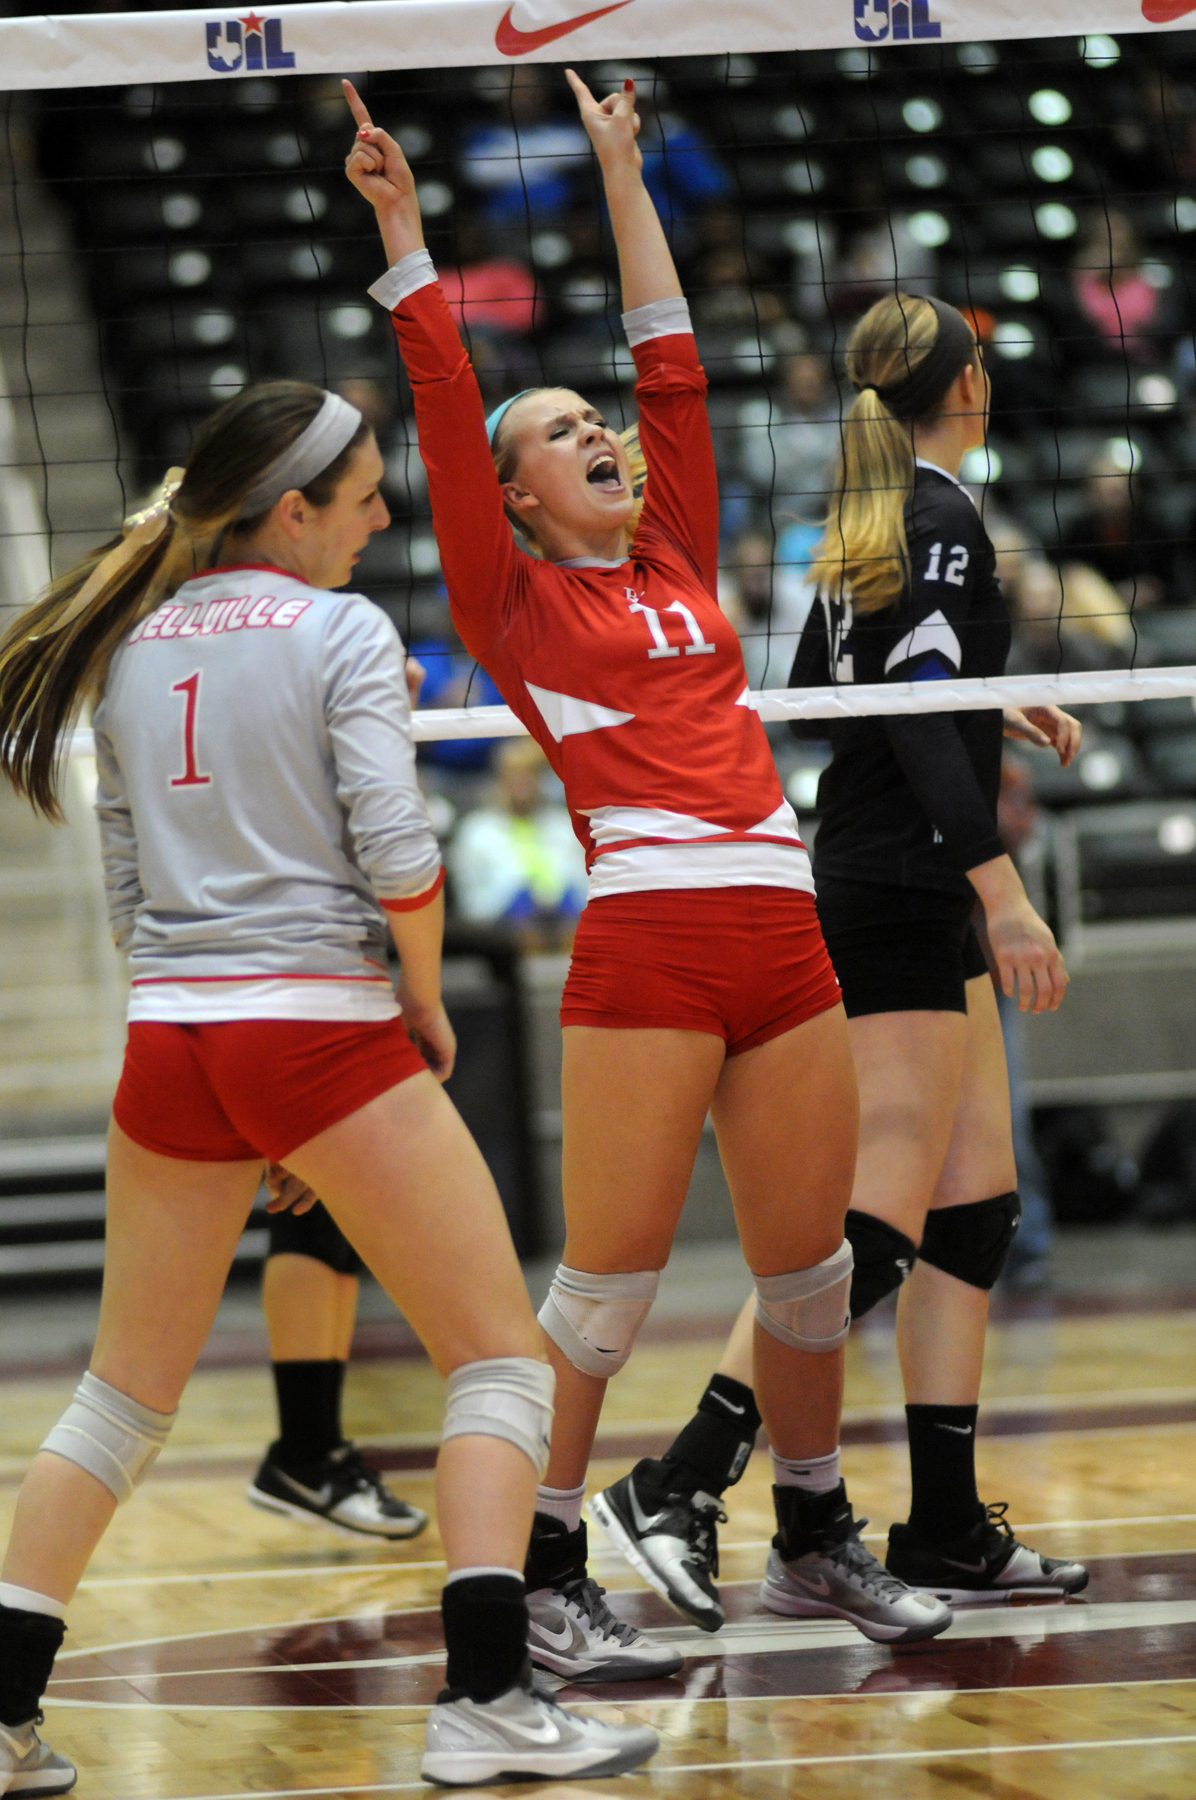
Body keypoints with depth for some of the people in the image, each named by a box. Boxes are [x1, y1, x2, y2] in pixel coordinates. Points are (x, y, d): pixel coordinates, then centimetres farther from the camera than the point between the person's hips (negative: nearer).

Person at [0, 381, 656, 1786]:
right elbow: (396, 852, -14)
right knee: (501, 1362, 2)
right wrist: (428, 1002, 1)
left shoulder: (132, 645, 13)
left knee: (126, 1391, 17)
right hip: (323, 1030, -6)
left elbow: (124, 879, 16)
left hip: (168, 1038, 6)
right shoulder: (341, 631, -5)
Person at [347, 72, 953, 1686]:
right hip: (645, 936, -6)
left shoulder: (680, 563, 19)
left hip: (781, 934, 6)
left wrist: (624, 179, 27)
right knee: (612, 1276, -4)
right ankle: (544, 1573, 6)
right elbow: (445, 405, -1)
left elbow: (671, 364, 23)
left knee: (811, 1265, 10)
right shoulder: (515, 602, 6)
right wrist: (400, 226, -4)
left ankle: (816, 1536, 26)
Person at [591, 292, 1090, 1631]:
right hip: (904, 902, -10)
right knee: (881, 1220, -12)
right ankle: (681, 1484, -17)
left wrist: (991, 709, 26)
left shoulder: (866, 519, 14)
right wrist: (1002, 891, -25)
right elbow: (922, 720, -22)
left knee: (978, 1205, 9)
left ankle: (949, 1531, 9)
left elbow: (813, 687, 24)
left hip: (869, 889, 10)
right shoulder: (942, 516, -12)